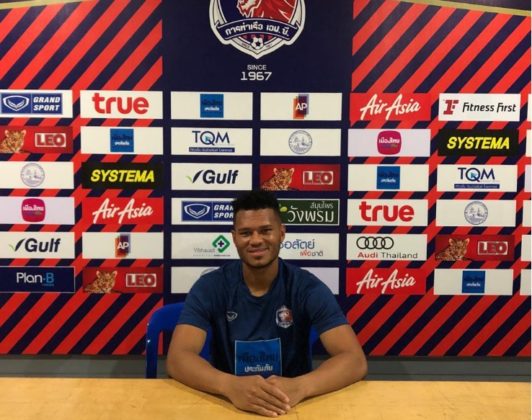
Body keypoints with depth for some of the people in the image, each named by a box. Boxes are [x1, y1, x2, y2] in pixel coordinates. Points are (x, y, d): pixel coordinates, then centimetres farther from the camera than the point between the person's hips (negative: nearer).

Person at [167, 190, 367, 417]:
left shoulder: (308, 287, -8)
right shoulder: (209, 287, -7)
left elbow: (355, 360, -16)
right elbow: (177, 357, -17)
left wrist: (300, 386, -34)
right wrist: (230, 386, -36)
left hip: (292, 406, 1)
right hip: (228, 404, 0)